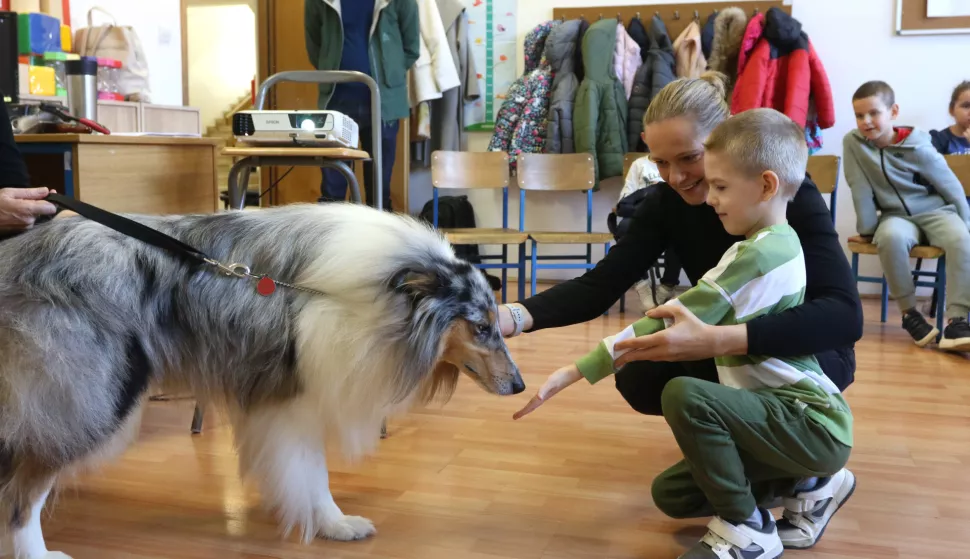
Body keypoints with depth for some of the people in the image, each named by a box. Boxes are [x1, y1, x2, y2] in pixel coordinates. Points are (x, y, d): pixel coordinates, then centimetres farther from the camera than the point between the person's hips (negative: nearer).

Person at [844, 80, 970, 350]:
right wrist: (867, 230, -5)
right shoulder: (853, 143, -7)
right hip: (896, 216, 0)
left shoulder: (918, 147, -10)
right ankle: (909, 312, -20)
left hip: (936, 211, 0)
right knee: (891, 237, -36)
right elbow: (861, 190, -7)